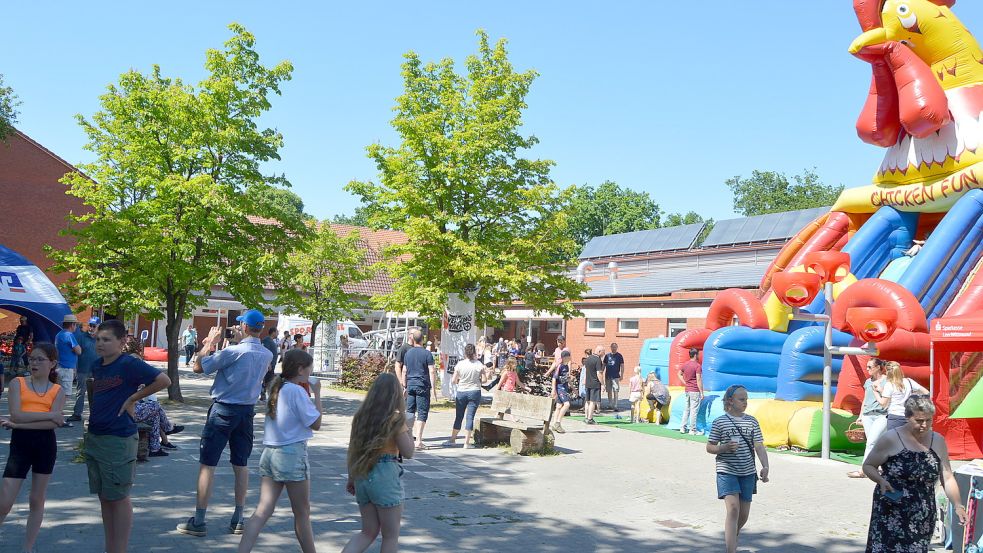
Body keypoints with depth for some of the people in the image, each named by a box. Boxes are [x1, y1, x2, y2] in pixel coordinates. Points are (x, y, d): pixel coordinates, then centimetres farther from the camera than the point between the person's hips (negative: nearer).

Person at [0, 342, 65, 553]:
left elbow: (54, 423, -11)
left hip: (46, 444, 1)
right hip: (20, 443, -1)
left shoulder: (58, 391, 4)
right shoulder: (18, 383, 3)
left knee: (37, 500, 11)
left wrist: (18, 424, -17)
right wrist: (49, 414, -15)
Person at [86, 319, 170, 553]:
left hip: (118, 440, -8)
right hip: (94, 437, 8)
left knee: (118, 498, 0)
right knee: (104, 497, 14)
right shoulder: (97, 366, 9)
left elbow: (164, 380, -24)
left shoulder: (129, 364, -15)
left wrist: (133, 398, -17)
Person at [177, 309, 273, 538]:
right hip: (247, 410, 6)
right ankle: (238, 519, 16)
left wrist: (209, 342, 2)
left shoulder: (234, 351, -19)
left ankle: (198, 521, 4)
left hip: (223, 410, -6)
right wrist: (214, 345, 20)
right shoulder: (267, 355, 1)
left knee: (207, 465, 1)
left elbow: (199, 367, -11)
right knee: (241, 465, 12)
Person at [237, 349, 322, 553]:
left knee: (263, 511, 4)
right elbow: (316, 424, -11)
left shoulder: (276, 389, 11)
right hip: (292, 454, -7)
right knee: (302, 514, 8)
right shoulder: (297, 391, -13)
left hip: (270, 453, 7)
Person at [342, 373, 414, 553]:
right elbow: (408, 453, -7)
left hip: (362, 475, 6)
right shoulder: (395, 418, -10)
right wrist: (408, 431, 5)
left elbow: (351, 450, 10)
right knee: (391, 536, 9)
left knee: (368, 532, 18)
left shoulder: (361, 415, 6)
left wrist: (351, 478, 18)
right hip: (385, 475, -6)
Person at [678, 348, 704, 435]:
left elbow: (679, 374, 19)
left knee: (686, 409, 15)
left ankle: (682, 427, 17)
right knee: (694, 410, -1)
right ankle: (693, 430, 3)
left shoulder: (685, 364, 7)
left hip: (687, 390, 7)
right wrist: (702, 393, -11)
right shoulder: (697, 366, -14)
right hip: (695, 391, -7)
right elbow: (698, 380, -15)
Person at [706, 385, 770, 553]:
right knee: (733, 509, -17)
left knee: (744, 514, 12)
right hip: (727, 471, -4)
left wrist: (765, 466, -16)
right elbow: (709, 447, 1)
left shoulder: (752, 421, 6)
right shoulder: (720, 422, -4)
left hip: (747, 473, 4)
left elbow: (759, 446, -1)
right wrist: (724, 448, -18)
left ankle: (731, 537, 40)